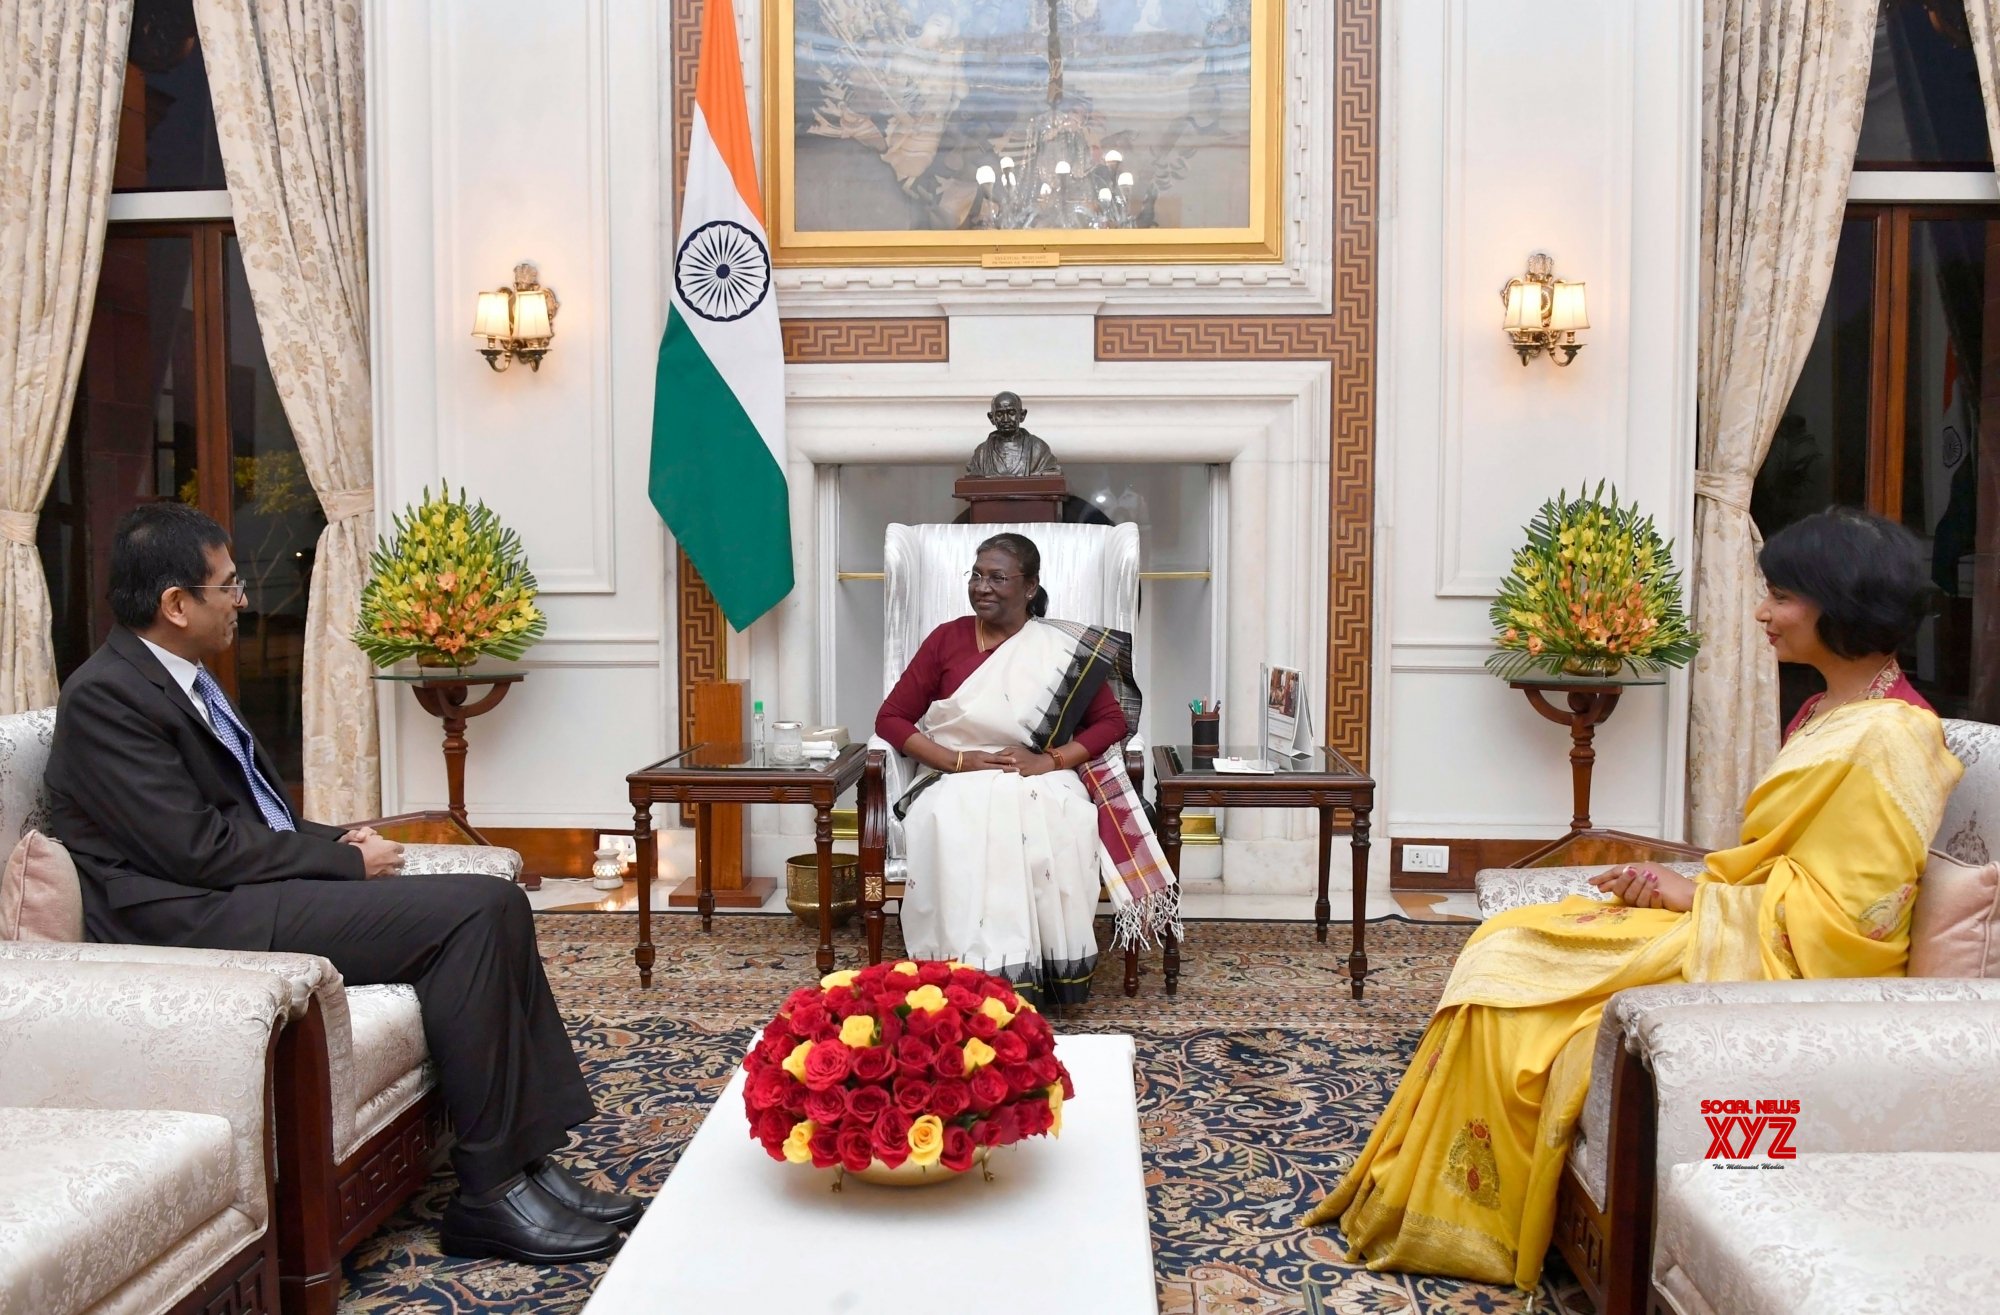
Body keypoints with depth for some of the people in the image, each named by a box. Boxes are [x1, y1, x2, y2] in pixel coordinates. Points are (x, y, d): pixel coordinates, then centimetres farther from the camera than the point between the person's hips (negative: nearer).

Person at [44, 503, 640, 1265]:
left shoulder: (181, 681, 18)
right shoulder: (106, 695, -12)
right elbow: (200, 851, -18)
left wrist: (337, 840, 5)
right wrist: (347, 862, -10)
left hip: (250, 893, 9)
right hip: (201, 921, -9)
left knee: (494, 907, -6)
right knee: (471, 913, -22)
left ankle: (527, 1159, -7)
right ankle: (489, 1194, -15)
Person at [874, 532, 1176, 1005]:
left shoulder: (1061, 649, 3)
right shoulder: (945, 639, 5)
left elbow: (1113, 720, 4)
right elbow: (891, 719, 4)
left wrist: (1050, 760, -12)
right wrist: (958, 760, -11)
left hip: (1040, 784, 0)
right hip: (958, 784, 1)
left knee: (1052, 836, -34)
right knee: (955, 833, -34)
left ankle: (1035, 975, -25)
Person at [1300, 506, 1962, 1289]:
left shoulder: (1884, 740, -20)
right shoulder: (1834, 712, 11)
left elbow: (1849, 914, -22)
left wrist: (1693, 896, -15)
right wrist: (1688, 884, -1)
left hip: (1776, 963, -10)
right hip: (1744, 929, 10)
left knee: (1511, 977, -13)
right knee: (1507, 947, 0)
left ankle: (1468, 1214, 5)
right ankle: (1443, 1203, 4)